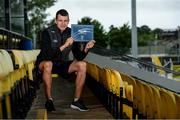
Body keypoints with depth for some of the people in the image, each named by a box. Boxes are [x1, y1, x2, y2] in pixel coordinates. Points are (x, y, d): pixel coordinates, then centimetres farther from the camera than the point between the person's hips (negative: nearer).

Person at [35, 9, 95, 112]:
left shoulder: (71, 34, -3)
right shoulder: (47, 32, -15)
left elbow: (79, 57, -4)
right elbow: (47, 55, -28)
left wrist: (86, 49, -24)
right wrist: (64, 45, -35)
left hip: (62, 65, 5)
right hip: (45, 63, -4)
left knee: (82, 65, -18)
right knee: (48, 64, -39)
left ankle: (76, 100, -14)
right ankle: (49, 100, -27)